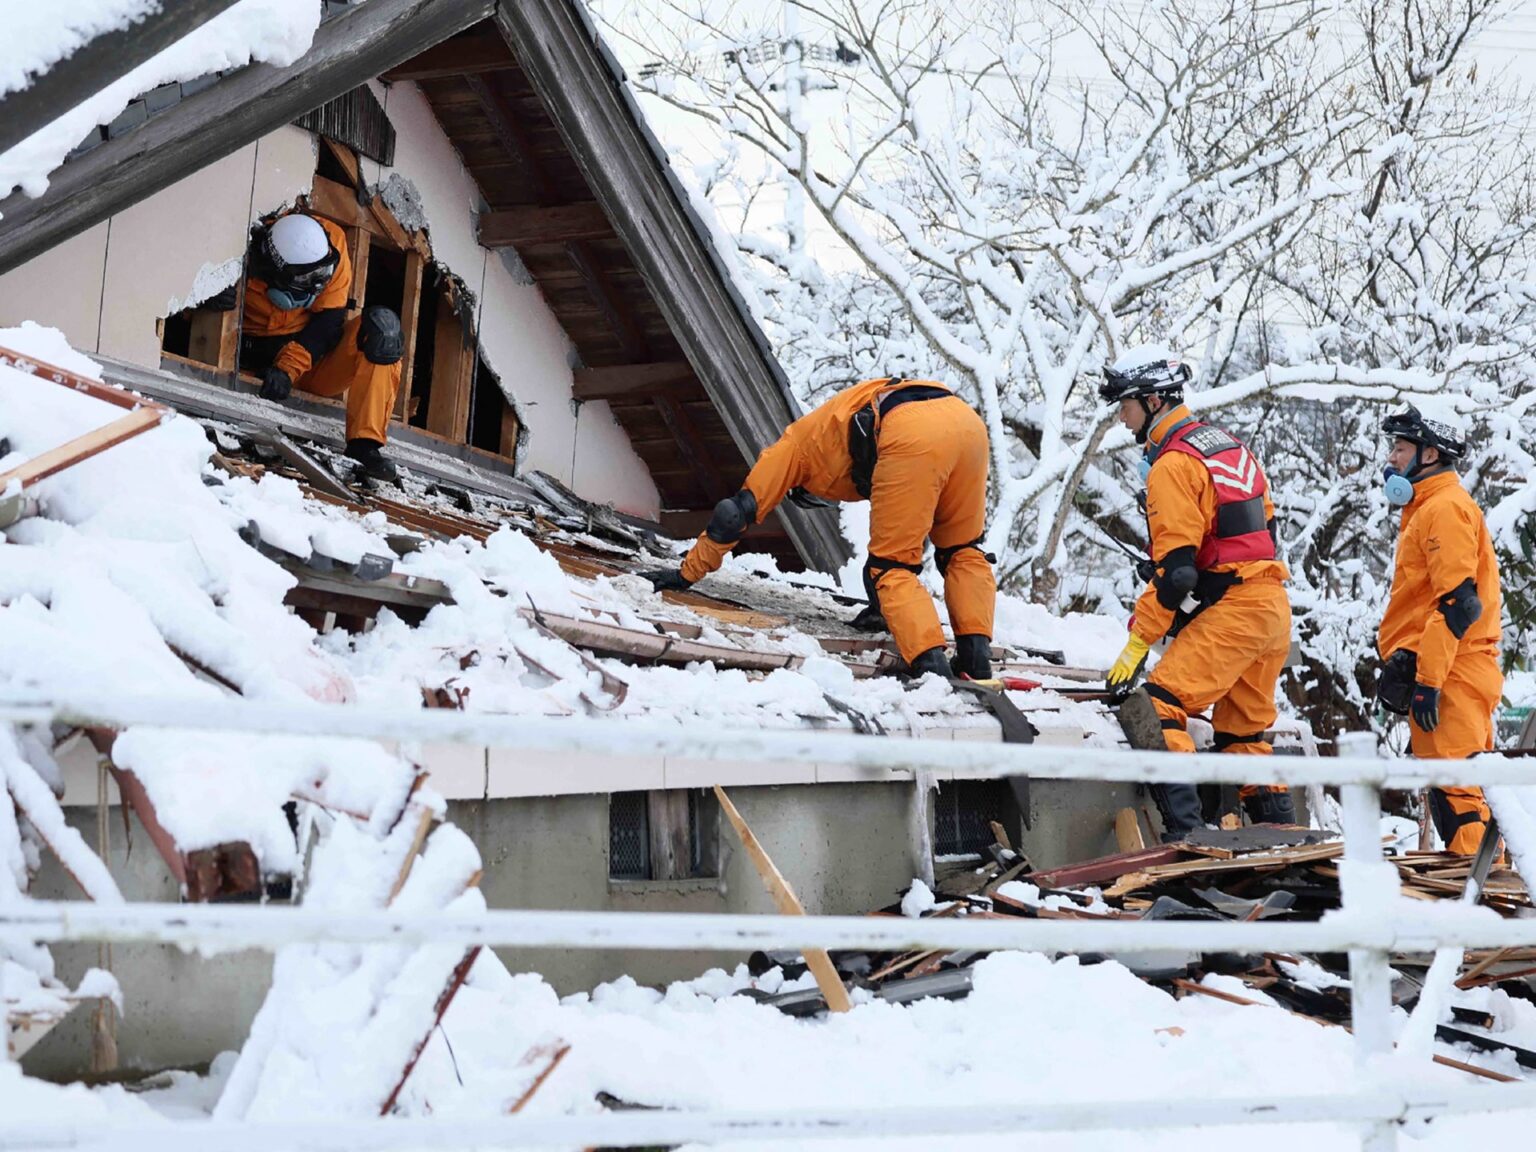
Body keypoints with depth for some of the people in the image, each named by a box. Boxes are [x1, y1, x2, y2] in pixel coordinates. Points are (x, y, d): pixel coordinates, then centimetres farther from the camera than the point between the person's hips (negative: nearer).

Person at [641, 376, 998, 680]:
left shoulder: (796, 442, 30)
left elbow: (737, 512, 28)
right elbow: (897, 529, 48)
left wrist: (688, 572, 36)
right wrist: (884, 603, 53)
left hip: (913, 436, -6)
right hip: (967, 419, 6)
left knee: (890, 565, 5)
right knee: (961, 551, 21)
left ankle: (932, 666, -10)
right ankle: (976, 654, 7)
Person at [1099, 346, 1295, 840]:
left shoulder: (1173, 463, -10)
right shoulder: (1226, 444, 18)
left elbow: (1174, 567, -17)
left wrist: (1137, 642, -14)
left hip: (1231, 608, -10)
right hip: (1274, 605, 10)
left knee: (1157, 707, -15)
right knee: (1243, 734, 17)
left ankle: (1184, 831, -23)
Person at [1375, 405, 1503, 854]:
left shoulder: (1446, 507, -8)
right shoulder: (1426, 510, 23)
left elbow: (1457, 603, -18)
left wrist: (1427, 680, -21)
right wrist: (1404, 667, 24)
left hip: (1449, 677, -10)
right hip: (1448, 676, 10)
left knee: (1456, 789, -12)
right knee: (1454, 785, 12)